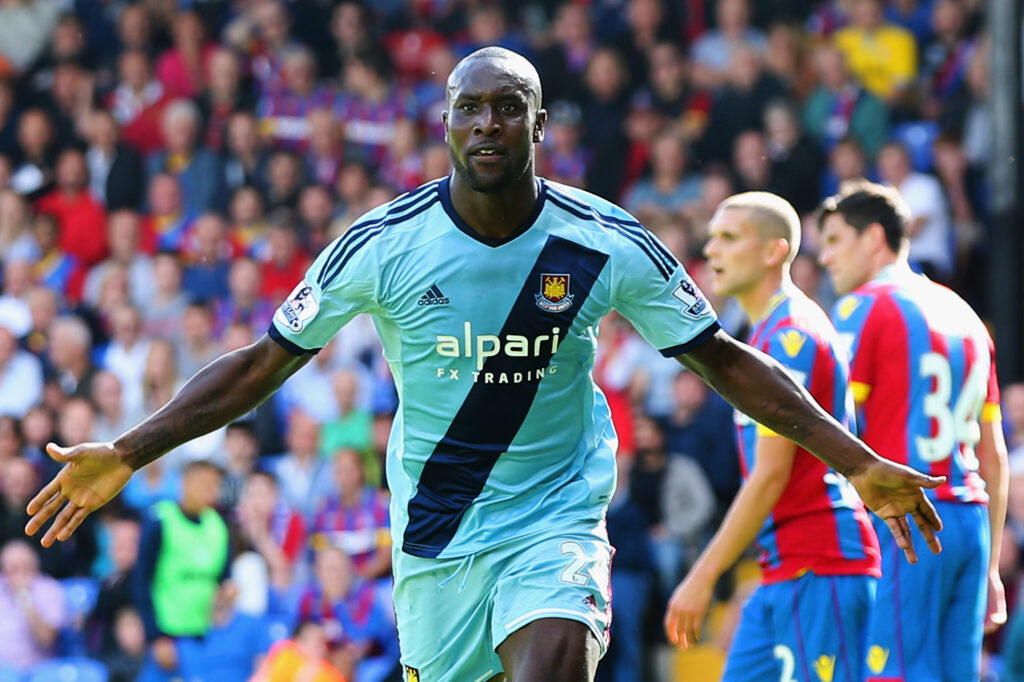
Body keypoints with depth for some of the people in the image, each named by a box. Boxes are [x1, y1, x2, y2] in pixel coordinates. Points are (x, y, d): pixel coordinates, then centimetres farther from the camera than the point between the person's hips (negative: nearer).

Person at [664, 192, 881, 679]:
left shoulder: (790, 336, -13)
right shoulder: (772, 333, 19)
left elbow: (770, 477, -17)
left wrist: (703, 577, -16)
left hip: (819, 568, -10)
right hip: (783, 572, 10)